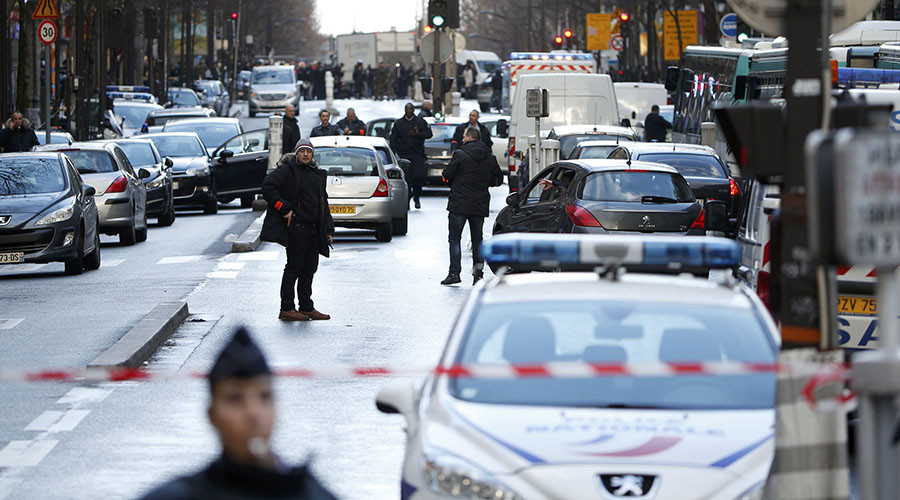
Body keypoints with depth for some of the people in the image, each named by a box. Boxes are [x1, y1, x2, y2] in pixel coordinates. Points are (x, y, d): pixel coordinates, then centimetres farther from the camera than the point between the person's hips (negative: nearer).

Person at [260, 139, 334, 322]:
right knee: (294, 267, -6)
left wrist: (329, 229, 17)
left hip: (314, 229, 7)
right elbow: (268, 187, -16)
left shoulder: (317, 174, 18)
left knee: (310, 268, 10)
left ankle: (306, 308, 17)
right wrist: (284, 209, -18)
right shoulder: (287, 171, -4)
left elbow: (323, 202, 23)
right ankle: (286, 309, -2)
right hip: (296, 227, -7)